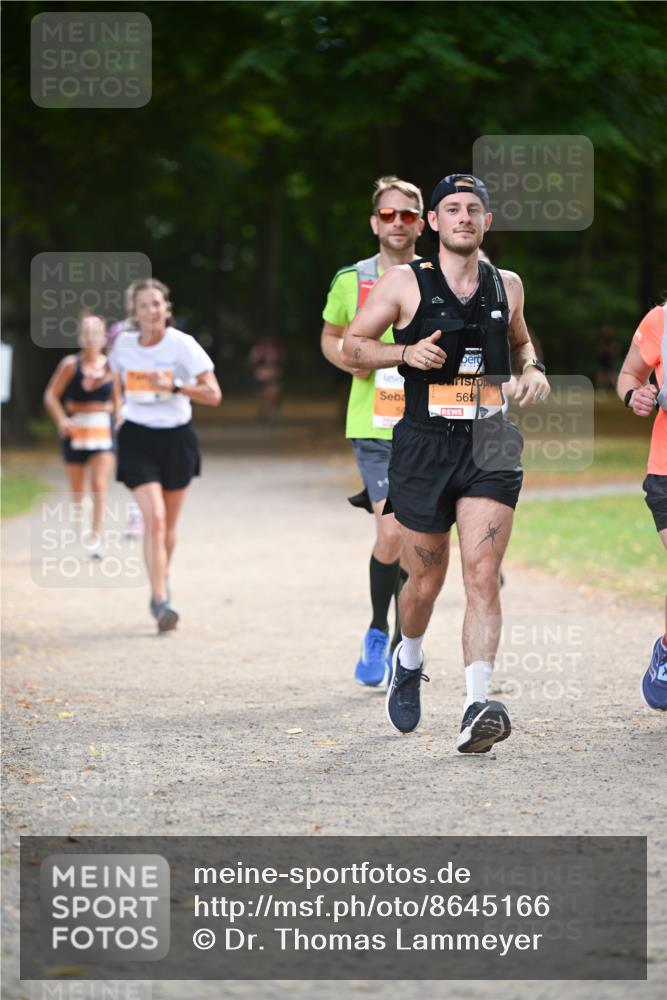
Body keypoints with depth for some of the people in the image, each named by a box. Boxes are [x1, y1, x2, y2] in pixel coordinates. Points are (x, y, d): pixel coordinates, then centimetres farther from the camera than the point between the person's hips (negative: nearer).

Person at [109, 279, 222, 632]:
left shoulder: (182, 344, -10)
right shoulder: (124, 343, -1)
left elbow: (213, 394, -14)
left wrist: (174, 386, -25)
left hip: (176, 437, 0)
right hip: (137, 439, 0)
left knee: (169, 524, 12)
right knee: (154, 518, -16)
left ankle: (161, 584, 37)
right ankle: (161, 602, -17)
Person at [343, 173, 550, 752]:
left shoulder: (507, 285, 10)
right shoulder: (404, 282, 1)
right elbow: (352, 346, 5)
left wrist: (533, 368, 8)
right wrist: (405, 353, -12)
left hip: (489, 445, 1)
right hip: (424, 444, -1)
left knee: (482, 575, -14)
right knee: (427, 580, 9)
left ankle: (477, 706, -22)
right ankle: (408, 662, 41)